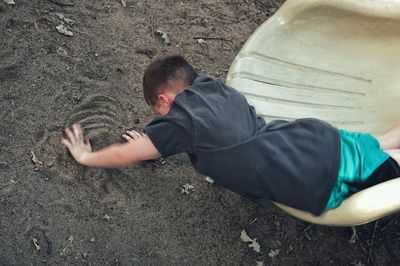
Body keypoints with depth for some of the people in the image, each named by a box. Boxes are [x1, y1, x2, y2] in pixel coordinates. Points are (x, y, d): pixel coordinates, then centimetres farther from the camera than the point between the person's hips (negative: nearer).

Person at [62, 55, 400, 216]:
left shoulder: (179, 121, -12)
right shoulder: (211, 83, 7)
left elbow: (125, 155, -1)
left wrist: (85, 155, 15)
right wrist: (160, 140, 21)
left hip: (320, 181, -7)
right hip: (320, 137, 7)